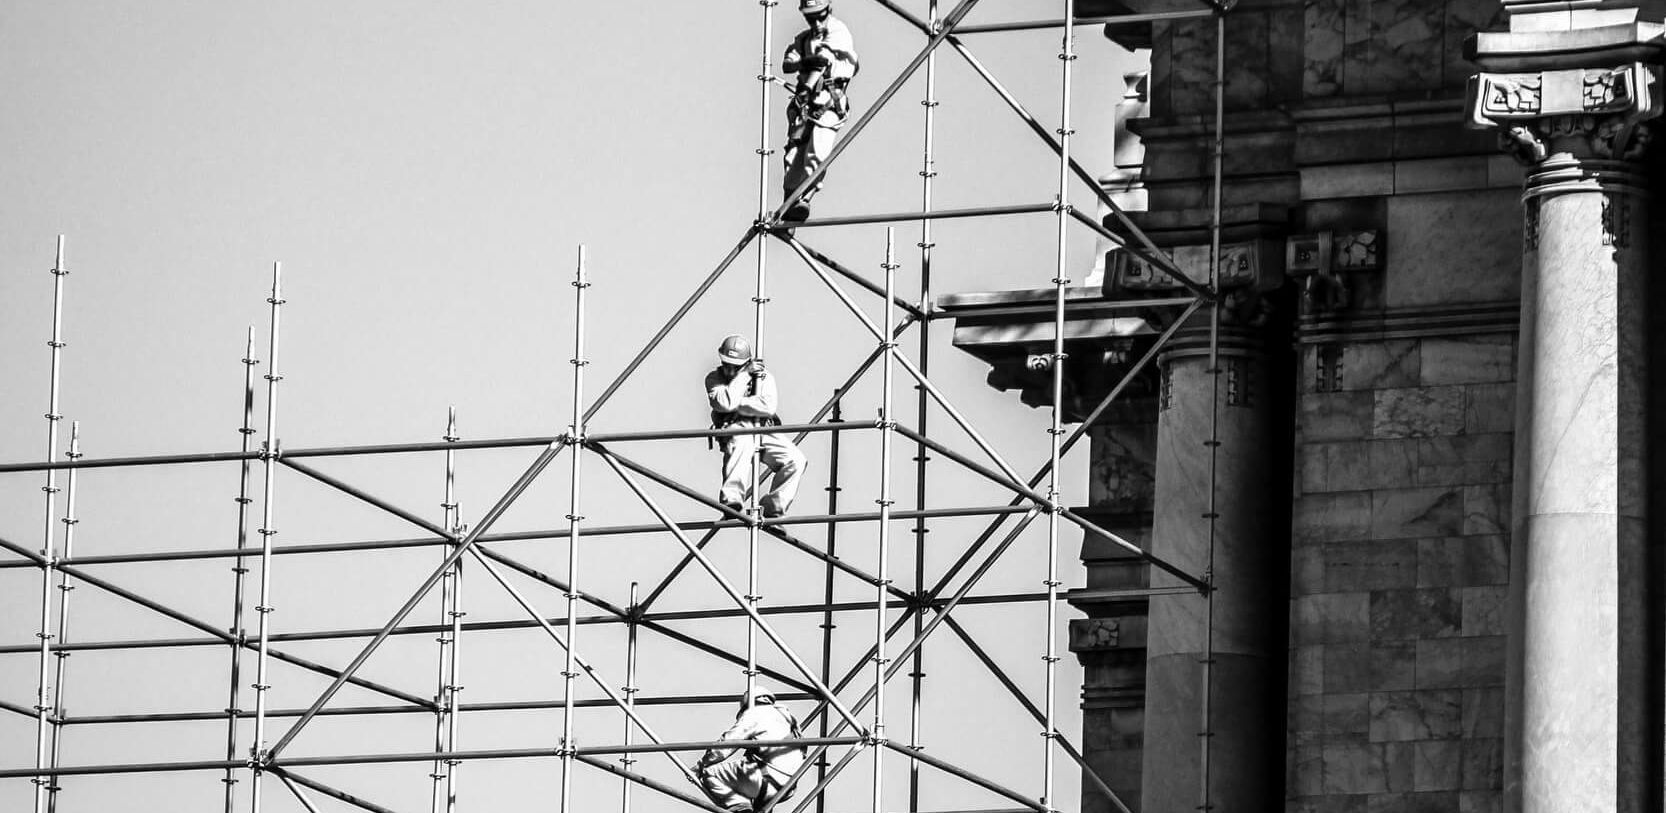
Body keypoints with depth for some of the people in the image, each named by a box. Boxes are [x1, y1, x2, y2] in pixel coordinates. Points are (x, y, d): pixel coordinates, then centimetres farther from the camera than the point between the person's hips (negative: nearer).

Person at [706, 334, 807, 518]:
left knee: (796, 460, -19)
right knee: (742, 442, -41)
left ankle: (771, 508, -7)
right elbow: (724, 402, -16)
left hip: (765, 433, 4)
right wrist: (743, 375, -11)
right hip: (735, 429, -4)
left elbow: (768, 407, -10)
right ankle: (731, 500, -44)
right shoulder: (714, 378, 5)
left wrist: (735, 403, -12)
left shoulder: (764, 377, 10)